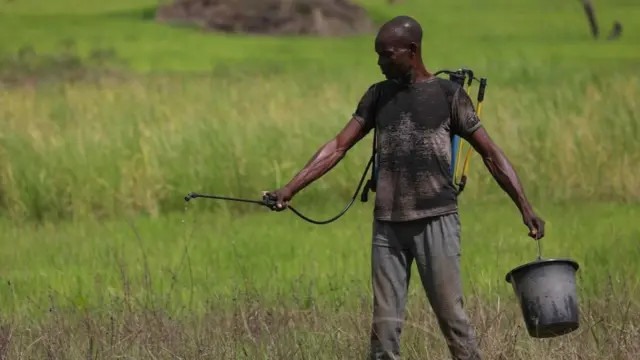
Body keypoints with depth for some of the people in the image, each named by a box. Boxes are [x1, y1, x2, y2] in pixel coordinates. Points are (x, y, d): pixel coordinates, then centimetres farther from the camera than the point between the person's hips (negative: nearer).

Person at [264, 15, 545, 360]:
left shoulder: (448, 95, 1)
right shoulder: (377, 96, 11)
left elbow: (491, 154, 1)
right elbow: (338, 147, 7)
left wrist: (525, 207, -6)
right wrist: (290, 188, -3)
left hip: (436, 219, -4)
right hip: (387, 224, 4)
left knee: (451, 316, -6)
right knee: (384, 324, 1)